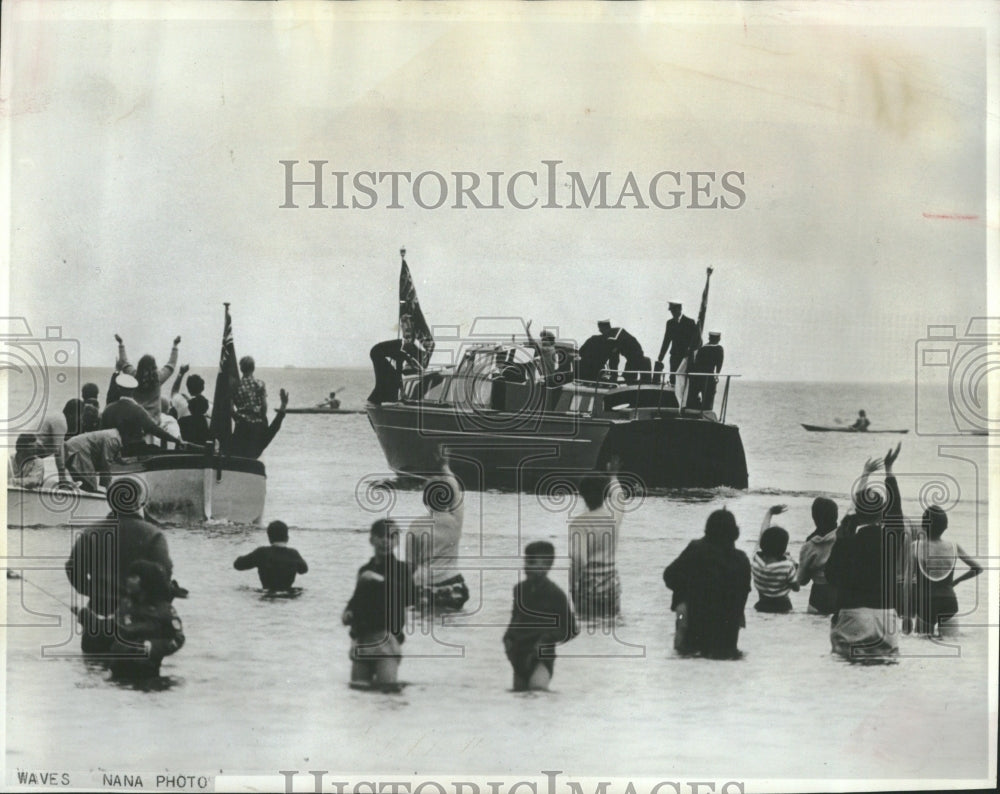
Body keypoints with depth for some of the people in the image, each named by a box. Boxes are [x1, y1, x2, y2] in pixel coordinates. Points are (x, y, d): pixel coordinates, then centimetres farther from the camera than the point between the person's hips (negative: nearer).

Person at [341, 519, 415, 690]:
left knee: (387, 684, -18)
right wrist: (348, 612, 10)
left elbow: (410, 597, -17)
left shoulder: (400, 569, 1)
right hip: (361, 638, 5)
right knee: (358, 684, 4)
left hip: (386, 636, -5)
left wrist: (383, 581, -22)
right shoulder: (364, 570, 17)